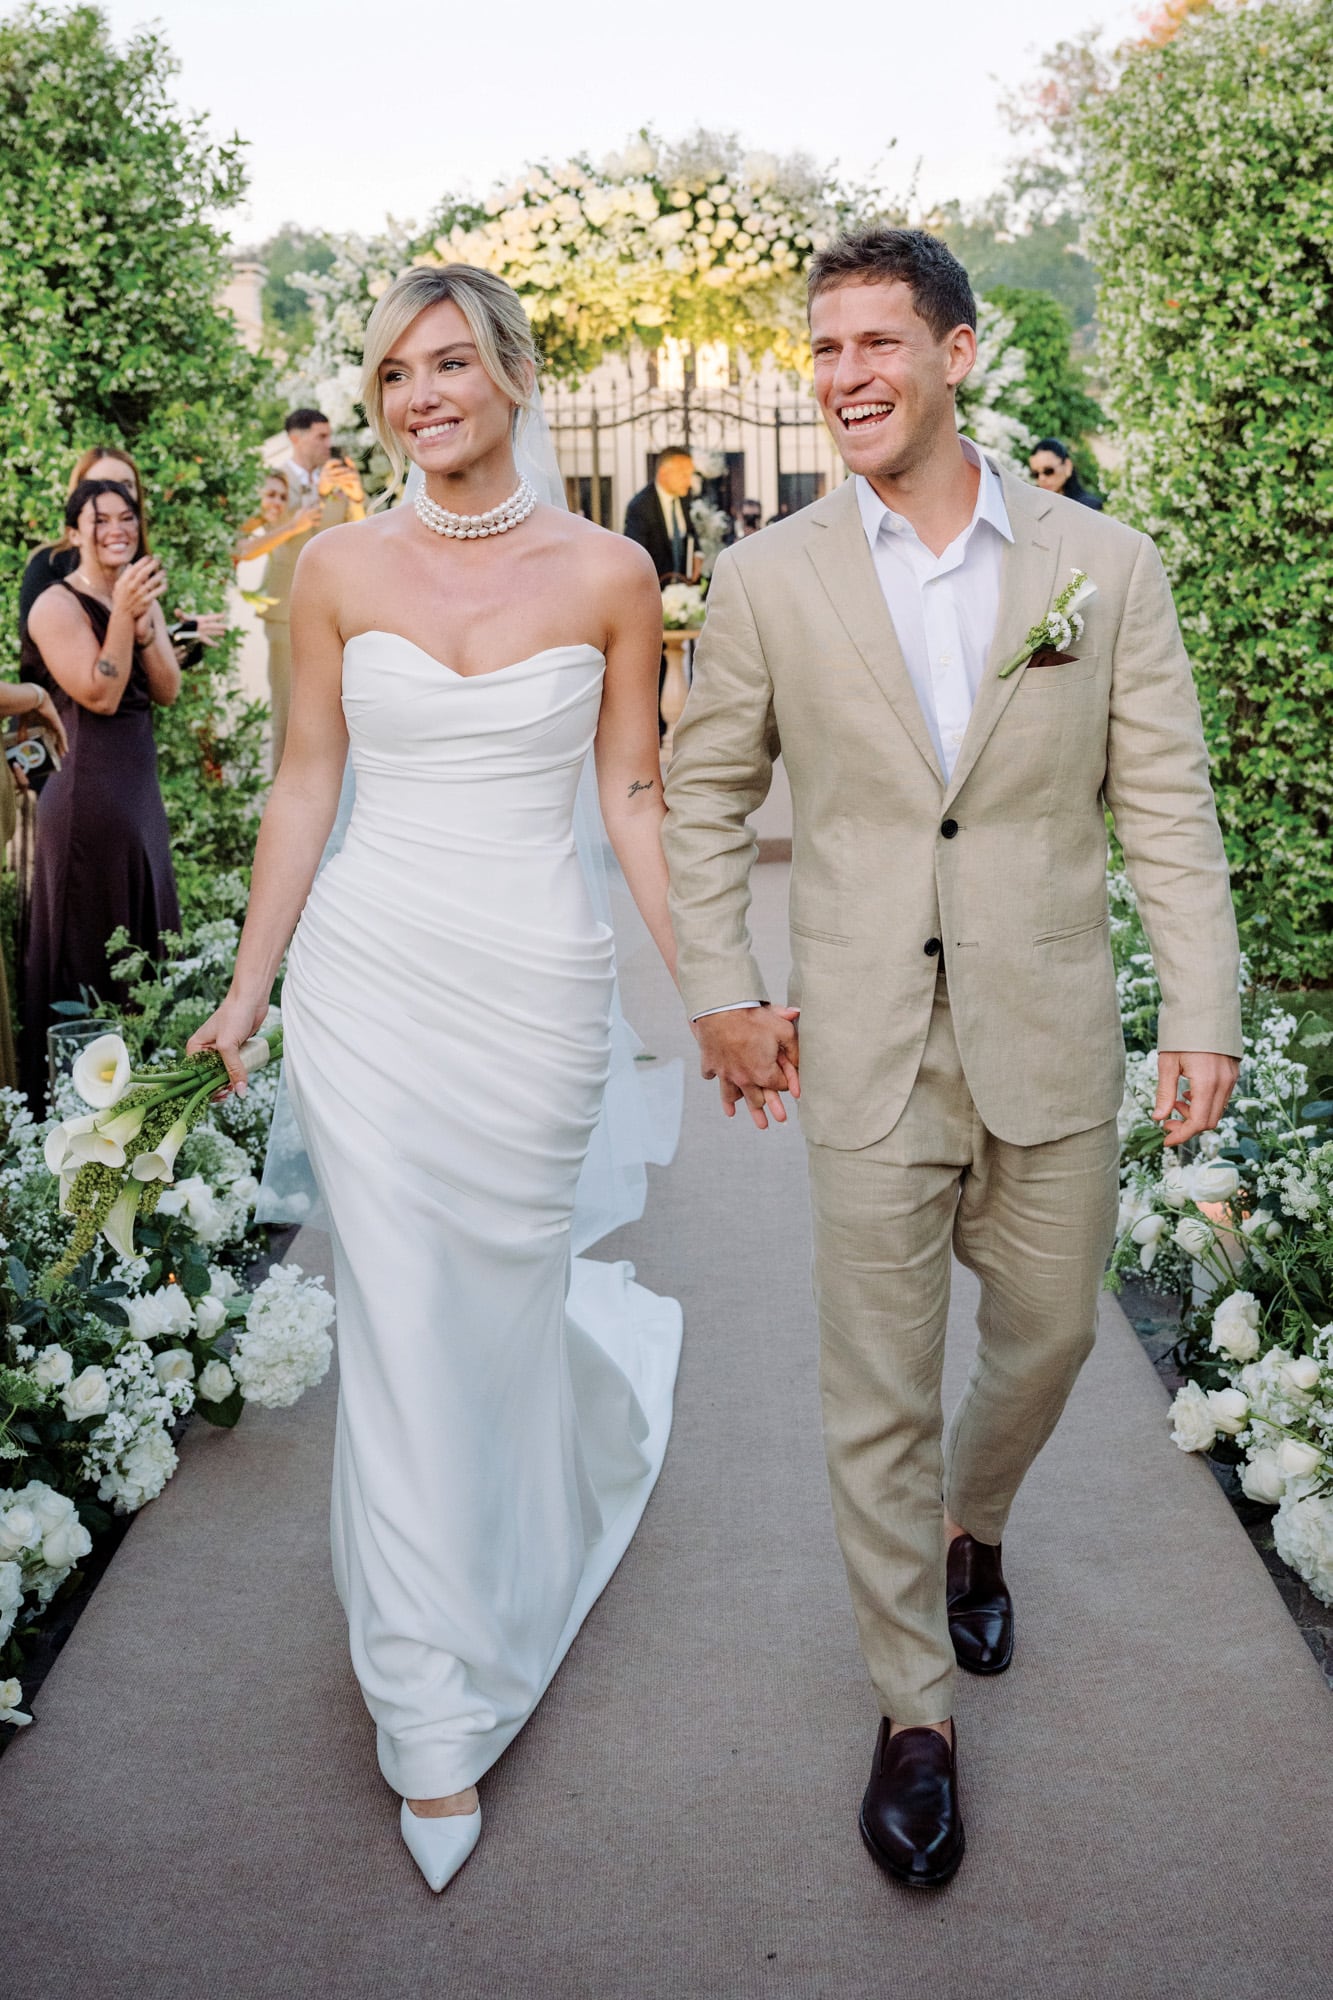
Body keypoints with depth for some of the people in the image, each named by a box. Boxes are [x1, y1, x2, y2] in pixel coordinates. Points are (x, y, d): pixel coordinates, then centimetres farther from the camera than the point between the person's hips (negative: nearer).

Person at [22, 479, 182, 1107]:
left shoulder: (142, 596, 11)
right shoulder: (57, 605, -11)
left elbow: (168, 691, 0)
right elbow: (101, 696, -19)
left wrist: (142, 620, -14)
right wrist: (122, 613, -22)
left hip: (142, 789, 8)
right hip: (88, 793, -8)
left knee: (148, 934, 15)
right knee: (89, 945, 1)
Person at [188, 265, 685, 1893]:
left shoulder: (607, 573, -1)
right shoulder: (340, 570, 1)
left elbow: (633, 797, 4)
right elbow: (303, 789, 5)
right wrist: (245, 999, 6)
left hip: (535, 984, 0)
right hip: (368, 979, 1)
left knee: (496, 1296, 8)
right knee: (402, 1328, 2)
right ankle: (438, 1716, 17)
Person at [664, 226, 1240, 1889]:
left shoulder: (1104, 565, -1)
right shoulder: (767, 581, -1)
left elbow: (1166, 804, 0)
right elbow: (705, 795, 8)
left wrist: (1203, 1012, -6)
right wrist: (718, 989, 2)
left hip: (1052, 1045, 1)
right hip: (865, 1051, -1)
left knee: (1047, 1337, 18)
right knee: (878, 1392, 6)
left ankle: (966, 1525, 50)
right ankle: (914, 1708, 24)